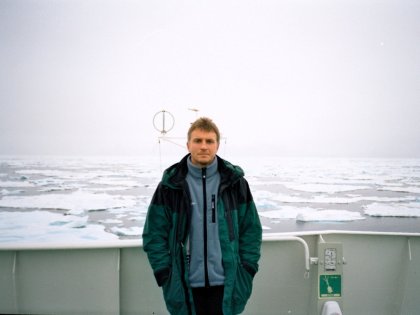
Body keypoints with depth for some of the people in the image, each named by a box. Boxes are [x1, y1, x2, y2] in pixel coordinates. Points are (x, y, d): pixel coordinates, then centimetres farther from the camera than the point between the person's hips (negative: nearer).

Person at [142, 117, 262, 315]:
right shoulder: (171, 185, -2)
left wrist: (247, 271, -1)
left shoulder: (235, 182, 0)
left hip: (226, 285, 0)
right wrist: (164, 275, -5)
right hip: (185, 287, 0)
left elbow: (251, 230, 5)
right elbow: (154, 234, 0)